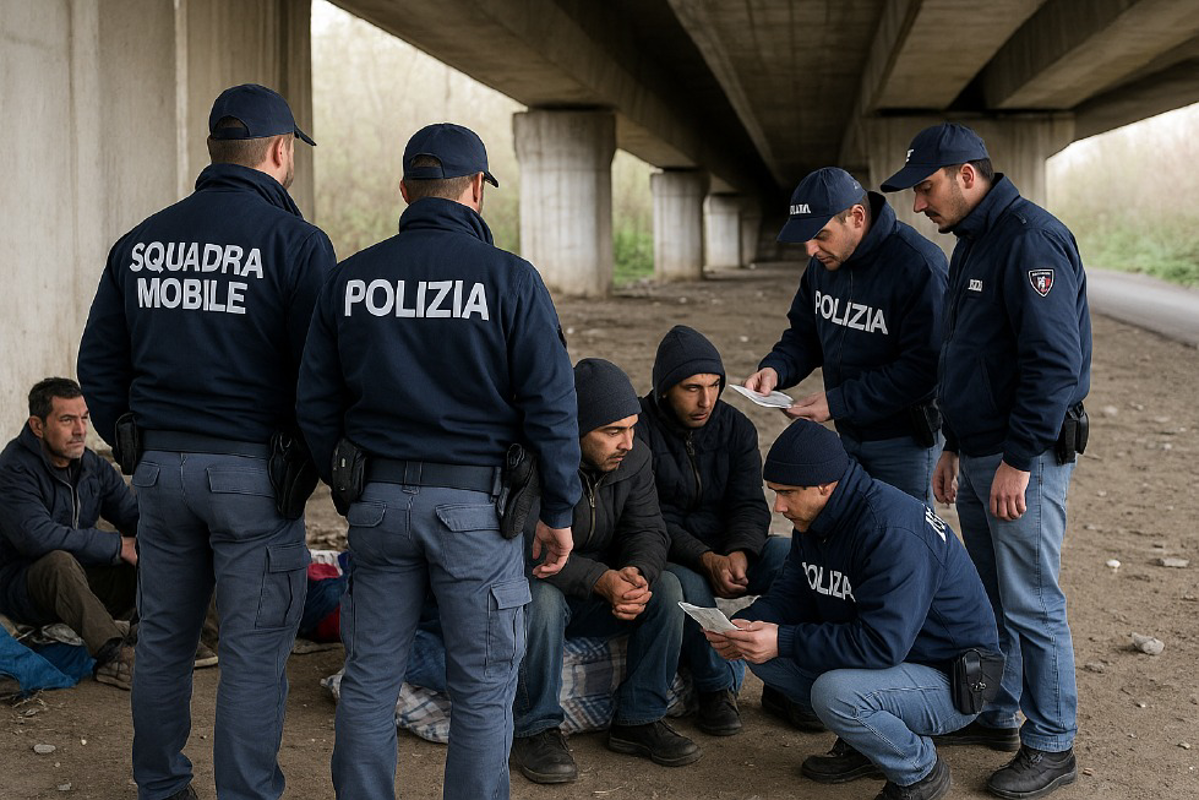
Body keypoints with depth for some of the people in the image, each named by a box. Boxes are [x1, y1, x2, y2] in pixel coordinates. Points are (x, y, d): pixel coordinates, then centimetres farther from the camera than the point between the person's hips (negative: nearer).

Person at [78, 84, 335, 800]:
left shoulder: (141, 242, 8)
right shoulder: (296, 242, -9)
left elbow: (99, 364, 12)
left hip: (160, 467, 6)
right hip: (252, 471, -5)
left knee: (163, 638, 18)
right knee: (255, 651, 3)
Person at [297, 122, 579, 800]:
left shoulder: (351, 278, 4)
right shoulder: (510, 279, -8)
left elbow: (316, 404, 8)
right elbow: (550, 406, -9)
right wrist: (558, 513, 0)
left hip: (377, 500, 4)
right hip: (475, 506, -3)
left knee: (370, 680, 14)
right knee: (484, 689, 8)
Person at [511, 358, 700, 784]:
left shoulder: (634, 457, -5)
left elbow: (648, 530, -7)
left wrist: (638, 572, -31)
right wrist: (600, 580, -40)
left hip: (596, 603, 5)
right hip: (533, 589, -5)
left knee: (666, 587, -18)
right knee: (542, 596, -37)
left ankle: (639, 718, -7)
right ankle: (535, 730, -19)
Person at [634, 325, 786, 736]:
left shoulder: (735, 427, 4)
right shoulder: (638, 430, -11)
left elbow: (750, 505, -4)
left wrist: (739, 553, -26)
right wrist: (707, 560, -31)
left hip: (729, 552, 4)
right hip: (670, 558, -4)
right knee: (688, 585, -38)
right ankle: (717, 689, -14)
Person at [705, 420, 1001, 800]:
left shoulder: (894, 532, -29)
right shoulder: (815, 518, 0)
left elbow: (882, 644, -33)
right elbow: (791, 594, 8)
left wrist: (784, 640, -32)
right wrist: (744, 626, -14)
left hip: (950, 681, -9)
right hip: (882, 653, 9)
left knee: (834, 693, -34)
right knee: (765, 656, -3)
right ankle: (865, 744, 11)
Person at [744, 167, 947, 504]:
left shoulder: (918, 264, -22)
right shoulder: (823, 263, 1)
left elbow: (924, 367, -25)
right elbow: (803, 334, 13)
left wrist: (839, 403, -26)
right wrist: (775, 368, -9)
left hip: (904, 442, -7)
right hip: (847, 436, 7)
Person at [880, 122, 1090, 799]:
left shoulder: (1031, 239, -17)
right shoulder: (973, 242, 15)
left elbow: (1055, 361, -23)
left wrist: (1018, 461, -23)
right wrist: (955, 448, 22)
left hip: (1023, 460, -10)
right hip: (979, 456, 10)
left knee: (1031, 605, -2)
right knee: (988, 595, 18)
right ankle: (996, 716, 32)